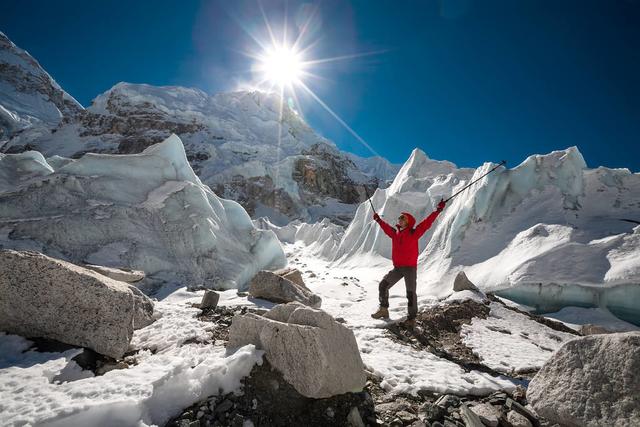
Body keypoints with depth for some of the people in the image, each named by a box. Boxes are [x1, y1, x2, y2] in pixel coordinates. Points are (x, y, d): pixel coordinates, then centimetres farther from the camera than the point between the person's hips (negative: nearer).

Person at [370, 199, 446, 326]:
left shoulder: (414, 233, -6)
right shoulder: (395, 233, 8)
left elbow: (426, 223, -12)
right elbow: (387, 228, 28)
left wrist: (438, 210, -16)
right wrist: (379, 220, 39)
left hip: (410, 267, -5)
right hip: (397, 268, 6)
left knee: (411, 293, -1)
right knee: (383, 285, 6)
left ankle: (412, 317, 13)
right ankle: (384, 309, 21)